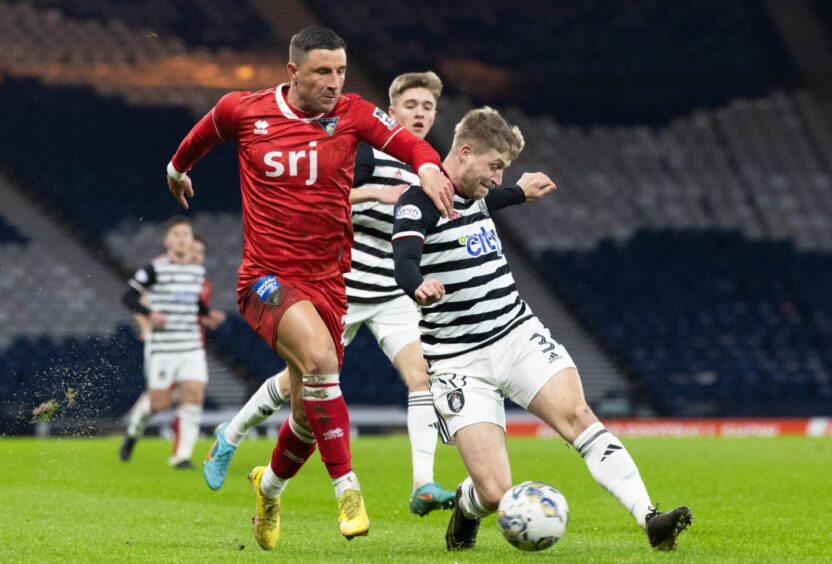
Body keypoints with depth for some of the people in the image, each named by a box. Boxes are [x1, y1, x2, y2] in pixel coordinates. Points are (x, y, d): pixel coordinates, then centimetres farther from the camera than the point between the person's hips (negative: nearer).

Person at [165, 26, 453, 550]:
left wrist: (429, 166, -40)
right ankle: (347, 488, -22)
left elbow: (408, 143, -18)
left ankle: (270, 485, 43)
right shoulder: (243, 110, -3)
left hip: (327, 280, 3)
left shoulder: (352, 114, -3)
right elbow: (204, 133, 20)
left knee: (310, 413, 10)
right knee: (320, 356, -31)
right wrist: (177, 169, 36)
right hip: (266, 277, -3)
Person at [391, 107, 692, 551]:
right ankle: (465, 509, 23)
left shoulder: (475, 194, 11)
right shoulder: (419, 203, -14)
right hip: (460, 361, -6)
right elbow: (404, 260, -34)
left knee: (577, 415, -21)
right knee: (495, 493, -14)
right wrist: (419, 288, -56)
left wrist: (520, 193, 50)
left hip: (518, 335, 6)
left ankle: (649, 519, -27)